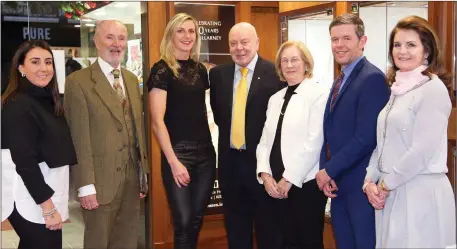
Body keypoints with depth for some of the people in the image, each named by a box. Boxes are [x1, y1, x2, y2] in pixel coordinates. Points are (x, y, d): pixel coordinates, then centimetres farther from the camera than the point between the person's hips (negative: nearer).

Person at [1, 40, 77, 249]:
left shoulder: (48, 101, 10)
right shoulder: (18, 105, -16)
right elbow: (24, 161, -20)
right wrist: (48, 207, -21)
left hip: (46, 194, 8)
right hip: (32, 202, -8)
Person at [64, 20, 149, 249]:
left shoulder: (132, 79, 12)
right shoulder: (78, 81, -9)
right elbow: (78, 138, -13)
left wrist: (143, 173, 13)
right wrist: (85, 185, -16)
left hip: (132, 179, 6)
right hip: (101, 181, -6)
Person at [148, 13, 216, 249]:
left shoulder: (200, 69, 10)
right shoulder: (161, 70, -7)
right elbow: (157, 121, -11)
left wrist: (214, 146, 6)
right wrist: (173, 161, -15)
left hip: (205, 153, 6)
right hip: (178, 155, -5)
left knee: (197, 219, 13)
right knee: (183, 222, 1)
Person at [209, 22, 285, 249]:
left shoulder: (275, 73, -8)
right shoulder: (218, 74, 6)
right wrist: (228, 133, 9)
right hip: (230, 159, 4)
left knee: (267, 224, 9)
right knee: (235, 224, 15)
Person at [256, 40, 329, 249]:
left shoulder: (319, 93, -7)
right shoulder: (275, 98, 14)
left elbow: (314, 142, -14)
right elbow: (265, 140, 12)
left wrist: (289, 179, -13)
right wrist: (265, 174, -2)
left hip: (306, 183, -6)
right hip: (277, 185, 6)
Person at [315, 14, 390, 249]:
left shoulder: (372, 78, -15)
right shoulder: (340, 80, 14)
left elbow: (366, 137, -22)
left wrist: (329, 170, -14)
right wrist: (324, 170, -1)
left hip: (360, 184, -8)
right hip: (337, 183, 8)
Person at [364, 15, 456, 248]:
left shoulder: (433, 89, -12)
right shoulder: (398, 89, 11)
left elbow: (422, 152, -18)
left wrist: (386, 184, -10)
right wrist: (370, 181, 0)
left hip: (421, 193, -7)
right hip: (389, 192, 7)